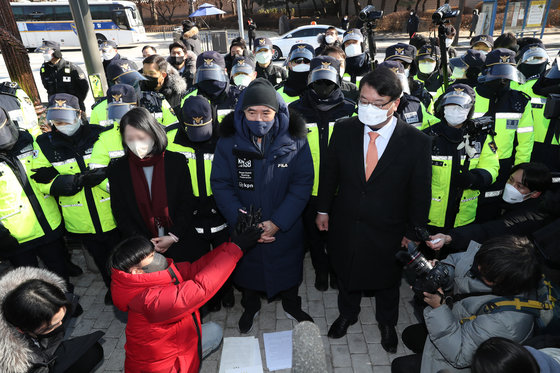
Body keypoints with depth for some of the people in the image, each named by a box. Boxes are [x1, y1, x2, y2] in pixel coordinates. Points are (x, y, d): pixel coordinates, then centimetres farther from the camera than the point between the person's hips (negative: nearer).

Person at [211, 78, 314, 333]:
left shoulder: (295, 140, -16)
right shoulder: (228, 141, -14)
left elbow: (302, 184, -14)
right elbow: (221, 185, -12)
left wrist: (277, 222, -20)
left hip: (286, 228, 0)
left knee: (288, 267, 21)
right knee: (248, 267, 23)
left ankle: (291, 304, 52)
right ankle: (250, 305, 53)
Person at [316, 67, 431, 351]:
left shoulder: (417, 142, -18)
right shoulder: (343, 129, -12)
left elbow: (420, 194, -9)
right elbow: (330, 173, -1)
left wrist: (413, 233, -5)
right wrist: (323, 209, 4)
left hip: (388, 232, -1)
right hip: (345, 226, 2)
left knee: (387, 282, 24)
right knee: (346, 274, 25)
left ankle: (386, 323, 55)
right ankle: (347, 314, 57)